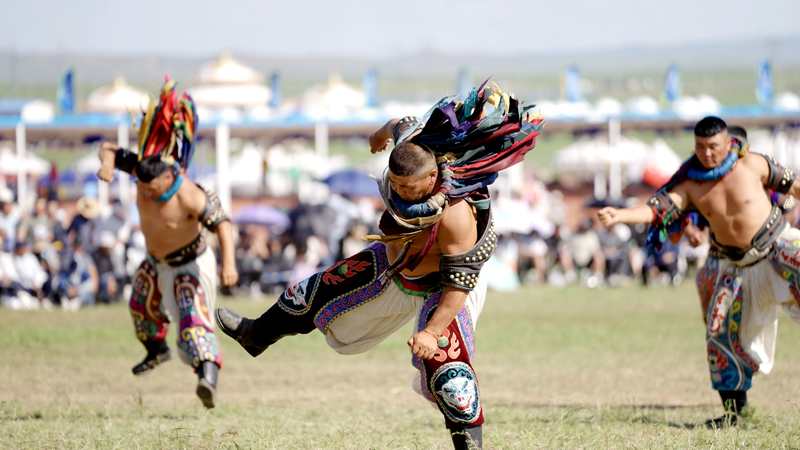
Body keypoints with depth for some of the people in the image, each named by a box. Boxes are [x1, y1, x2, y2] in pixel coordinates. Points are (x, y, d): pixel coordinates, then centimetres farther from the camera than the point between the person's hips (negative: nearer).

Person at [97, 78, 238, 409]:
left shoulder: (189, 197, -39)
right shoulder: (145, 169, -22)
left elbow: (221, 222, -43)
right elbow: (110, 149, -13)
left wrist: (229, 263, -56)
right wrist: (107, 164, -38)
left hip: (189, 264, -8)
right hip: (157, 260, 8)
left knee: (193, 317, -27)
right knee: (142, 306, 29)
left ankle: (208, 375, -45)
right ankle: (157, 350, 57)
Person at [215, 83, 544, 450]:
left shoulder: (456, 215, -44)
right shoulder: (409, 146, -26)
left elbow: (459, 282, -36)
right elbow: (402, 126, 0)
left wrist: (432, 331, -39)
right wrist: (383, 133, 24)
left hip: (439, 287, -7)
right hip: (394, 264, 7)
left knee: (444, 367, -23)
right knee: (319, 292, 19)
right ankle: (259, 334, 43)